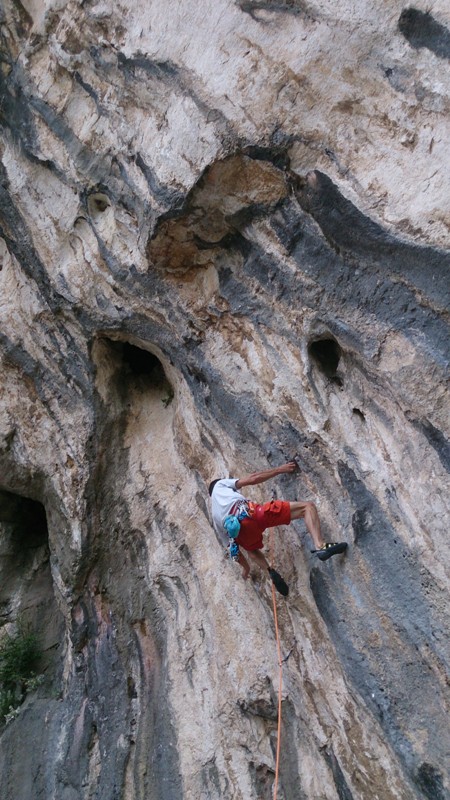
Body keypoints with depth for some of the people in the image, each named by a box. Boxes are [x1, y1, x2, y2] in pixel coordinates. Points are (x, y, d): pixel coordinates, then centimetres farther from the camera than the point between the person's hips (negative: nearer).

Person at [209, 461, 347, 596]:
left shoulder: (216, 517, 38)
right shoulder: (220, 485, 29)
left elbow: (233, 545, 38)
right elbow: (252, 479, 13)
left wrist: (245, 567, 49)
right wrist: (279, 470, 17)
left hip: (239, 530, 5)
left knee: (251, 549, 42)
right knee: (307, 506, 2)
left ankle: (269, 570, 14)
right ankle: (320, 546, -20)